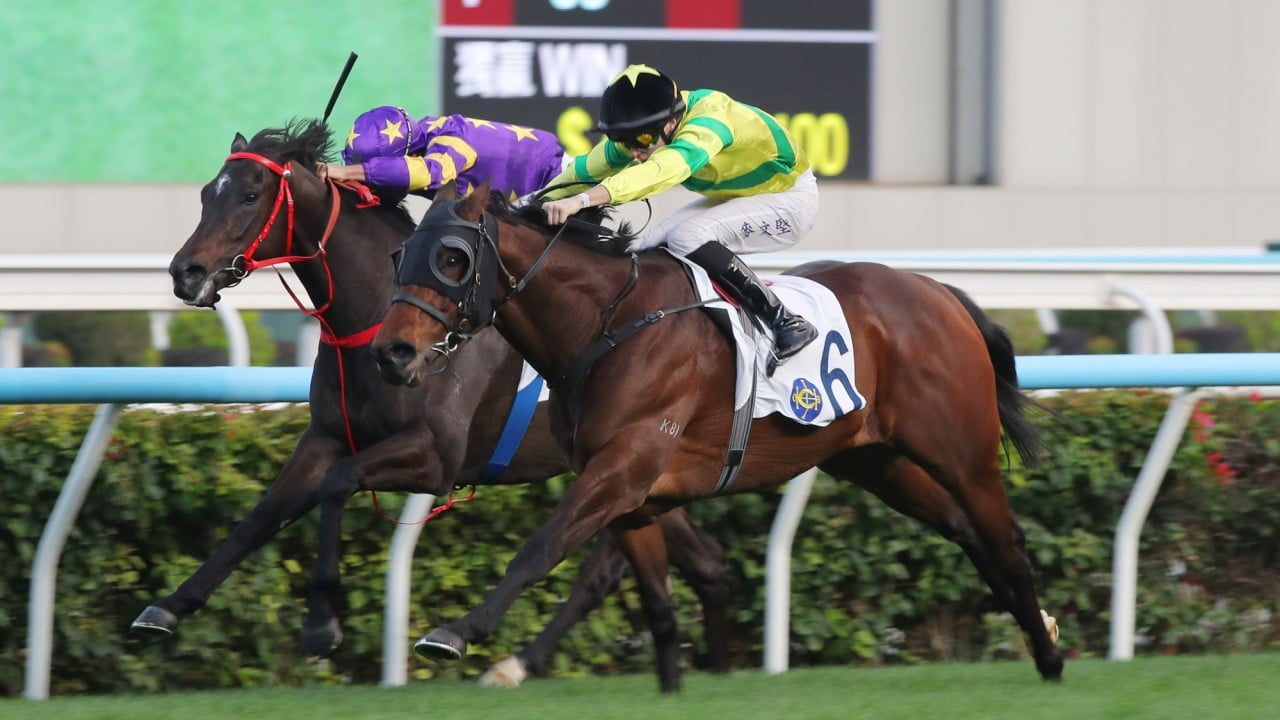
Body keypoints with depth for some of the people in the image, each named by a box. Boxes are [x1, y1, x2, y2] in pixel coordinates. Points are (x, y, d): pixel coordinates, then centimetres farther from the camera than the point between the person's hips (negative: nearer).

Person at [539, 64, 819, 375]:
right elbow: (580, 173, -5)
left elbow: (664, 170, -54)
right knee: (651, 251, -7)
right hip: (732, 197, 8)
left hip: (791, 199, -8)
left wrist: (584, 200, -64)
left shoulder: (711, 116, -37)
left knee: (688, 238, -27)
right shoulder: (639, 133, -14)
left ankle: (787, 323, -20)